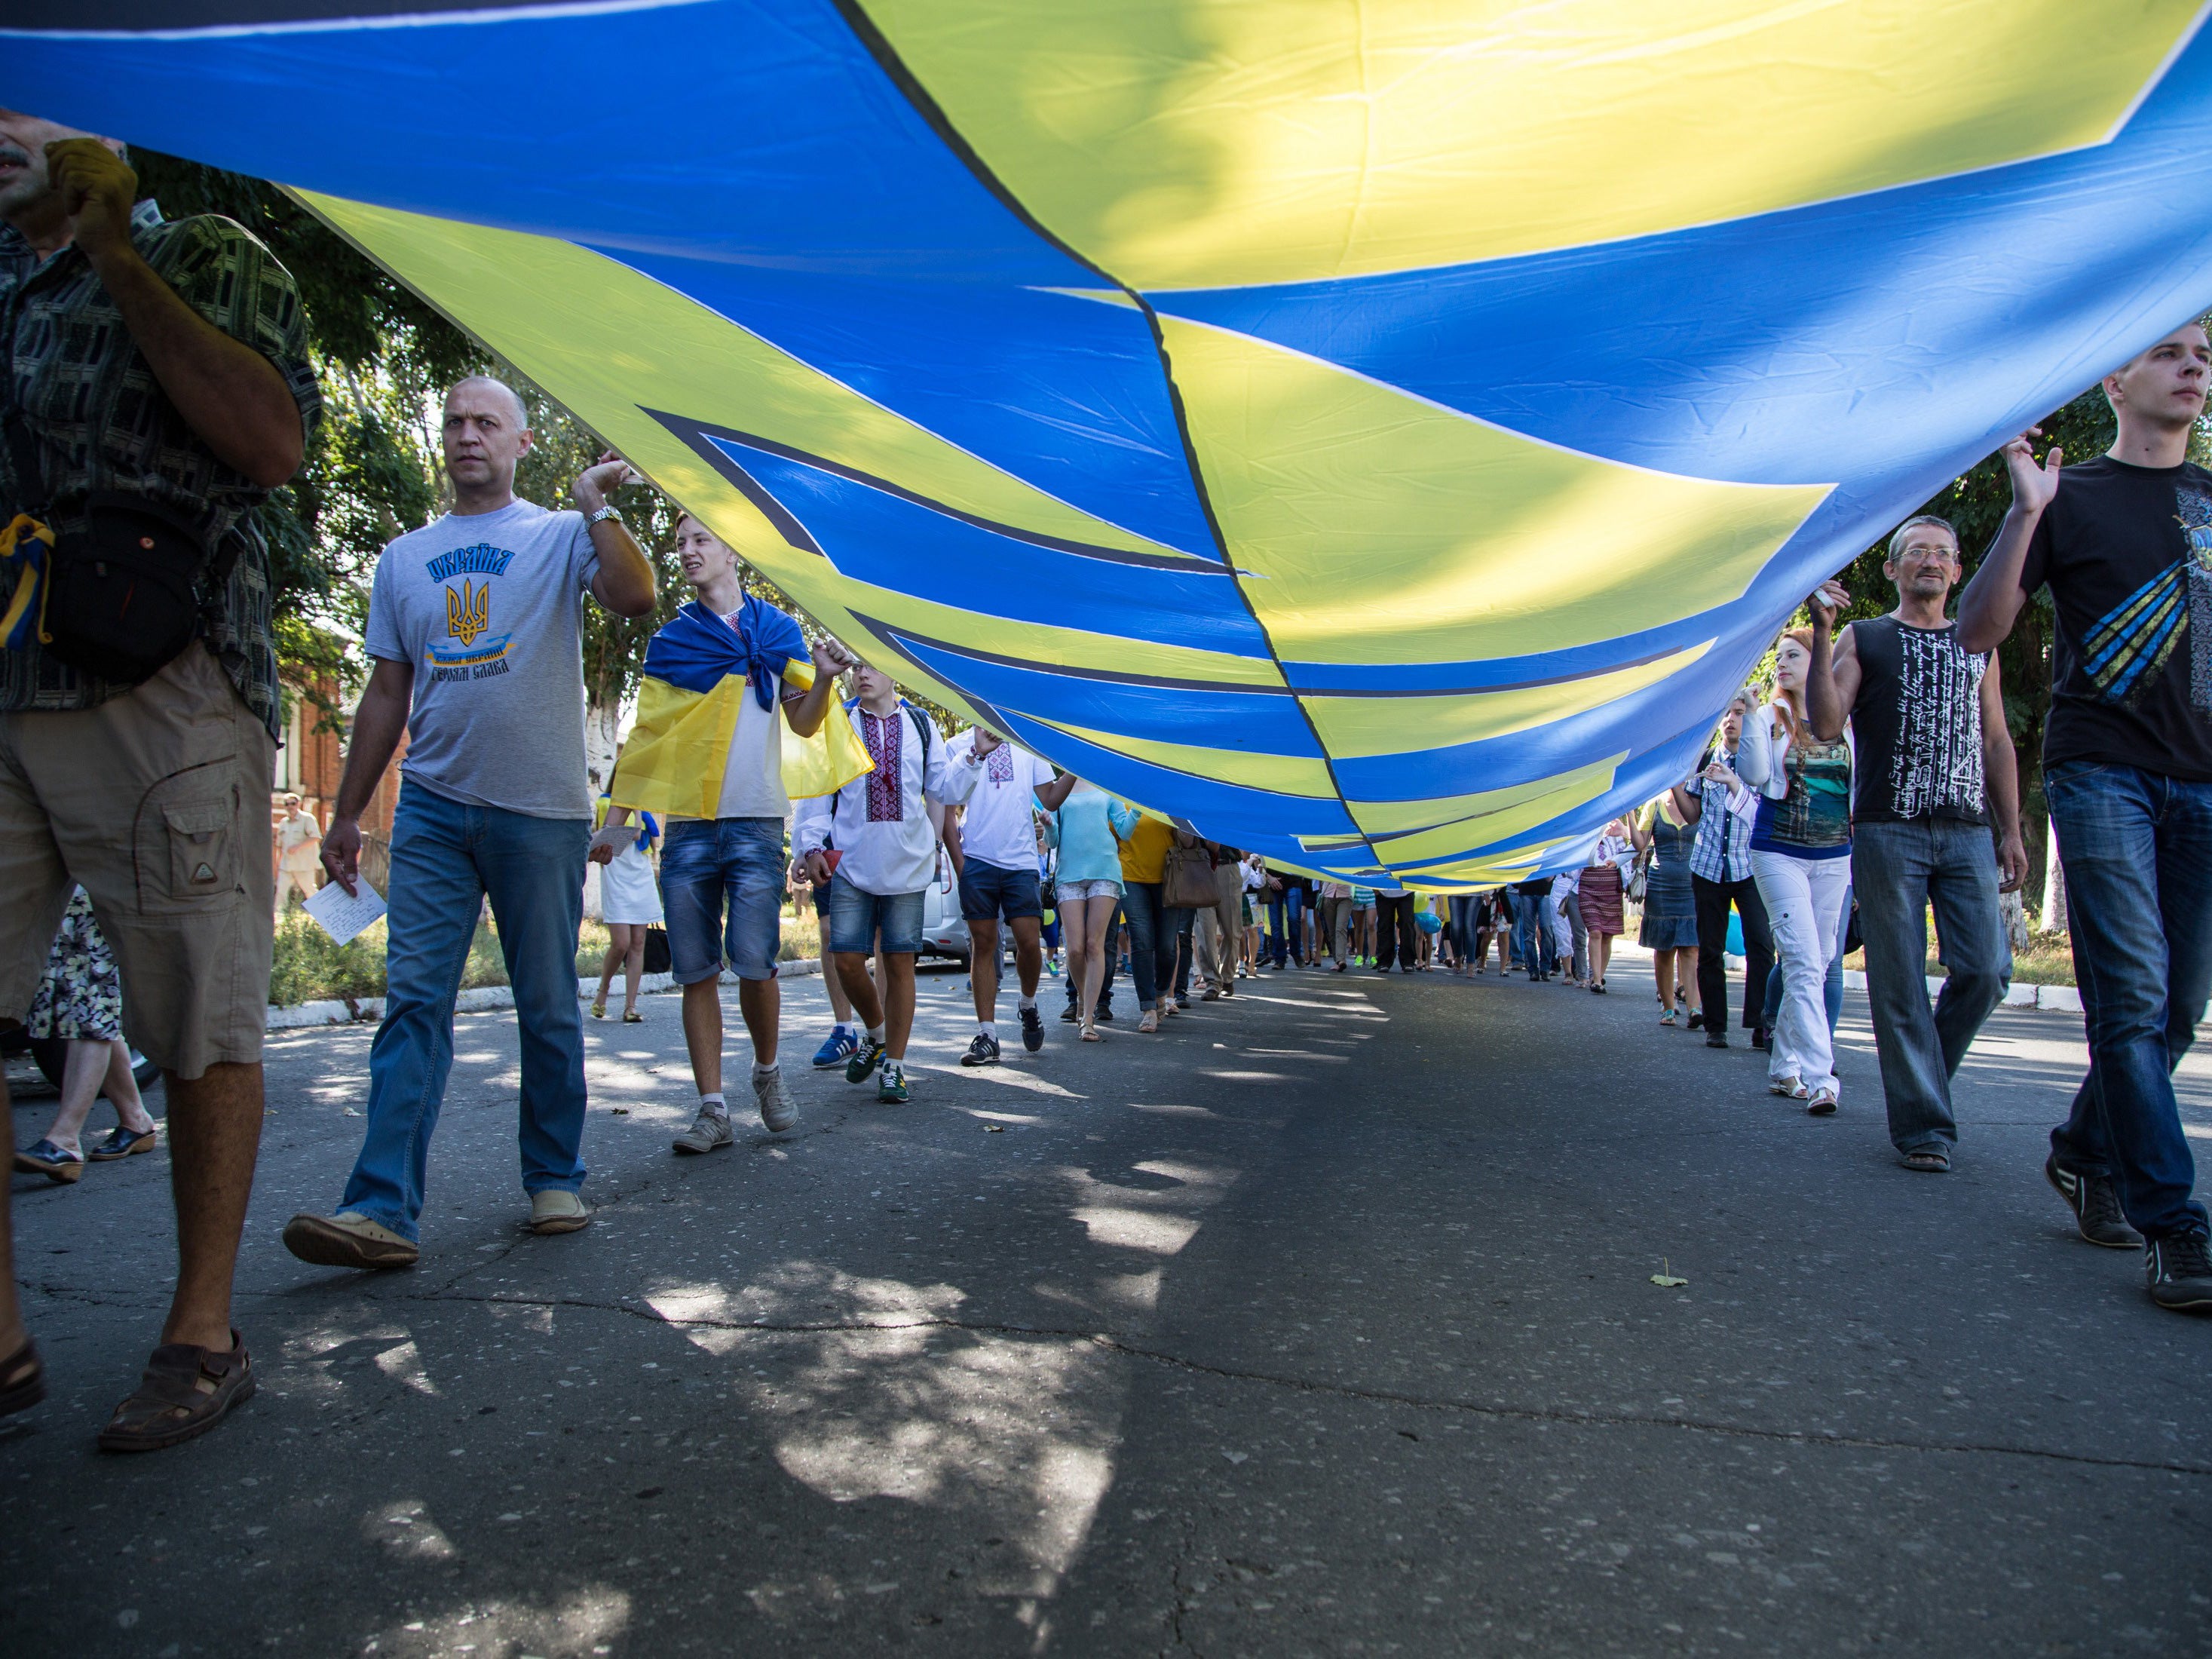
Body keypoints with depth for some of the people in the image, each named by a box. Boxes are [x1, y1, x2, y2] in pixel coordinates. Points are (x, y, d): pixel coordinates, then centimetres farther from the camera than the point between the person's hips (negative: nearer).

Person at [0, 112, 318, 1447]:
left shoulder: (205, 257, 8)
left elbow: (275, 445, -11)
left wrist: (115, 259, -6)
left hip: (161, 696, -6)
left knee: (202, 1025, -2)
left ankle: (205, 1336, 10)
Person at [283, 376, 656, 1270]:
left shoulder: (560, 535, 6)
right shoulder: (404, 557, 17)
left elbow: (636, 598, -15)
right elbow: (386, 693, 16)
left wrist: (597, 506, -17)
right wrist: (346, 812, 13)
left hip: (540, 810, -3)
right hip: (432, 803, 3)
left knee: (548, 1006, 4)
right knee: (414, 999, -5)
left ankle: (555, 1182, 15)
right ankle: (383, 1207, -7)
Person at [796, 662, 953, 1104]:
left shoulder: (920, 724, 11)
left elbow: (942, 790, 12)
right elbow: (817, 788, 6)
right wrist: (811, 844, -3)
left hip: (907, 864, 0)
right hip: (851, 864, 0)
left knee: (900, 964, 0)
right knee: (848, 960, -5)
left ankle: (894, 1068, 11)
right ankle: (874, 1036, 24)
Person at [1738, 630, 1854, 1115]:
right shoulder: (1772, 718, 1)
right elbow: (1755, 774, -12)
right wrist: (1750, 718, -18)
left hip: (1834, 857, 4)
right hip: (1779, 852, -3)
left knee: (1817, 965, 7)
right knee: (1804, 964, -12)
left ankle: (1783, 1068, 18)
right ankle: (1819, 1078, -15)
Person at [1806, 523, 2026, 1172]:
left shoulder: (1978, 646, 19)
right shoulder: (1863, 639, 9)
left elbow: (1996, 741, 18)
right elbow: (1826, 724, -5)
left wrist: (2012, 831, 11)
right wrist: (1821, 637, -15)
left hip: (1968, 833, 3)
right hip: (1888, 832, -3)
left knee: (1986, 969, -5)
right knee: (1900, 983, -3)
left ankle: (1921, 1076, 20)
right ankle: (1923, 1123, 5)